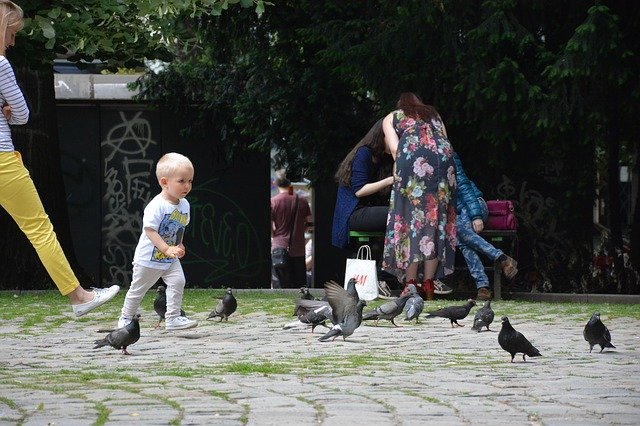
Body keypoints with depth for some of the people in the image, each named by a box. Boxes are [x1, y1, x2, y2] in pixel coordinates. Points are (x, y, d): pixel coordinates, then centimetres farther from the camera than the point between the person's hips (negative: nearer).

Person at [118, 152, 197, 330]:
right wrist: (167, 249, -33)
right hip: (149, 257, -6)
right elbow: (150, 230, -29)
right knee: (138, 289, 8)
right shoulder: (157, 206, -26)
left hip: (170, 259, 6)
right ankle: (126, 317, 26)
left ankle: (173, 318, -6)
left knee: (178, 282, -11)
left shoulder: (184, 205, -1)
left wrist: (179, 245, 9)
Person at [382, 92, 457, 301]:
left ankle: (410, 284, -12)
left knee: (411, 215, -3)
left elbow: (395, 149, 11)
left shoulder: (391, 118, 26)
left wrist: (400, 172, 20)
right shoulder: (433, 114, 35)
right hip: (444, 157, 3)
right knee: (437, 219, 3)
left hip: (413, 156, -3)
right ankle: (428, 285, -2)